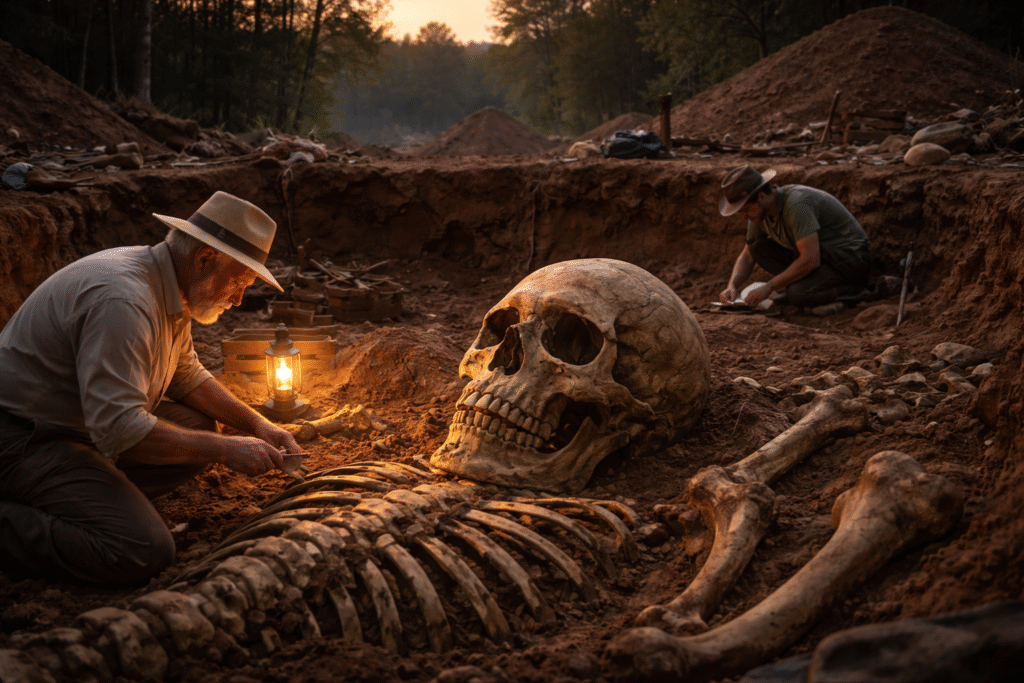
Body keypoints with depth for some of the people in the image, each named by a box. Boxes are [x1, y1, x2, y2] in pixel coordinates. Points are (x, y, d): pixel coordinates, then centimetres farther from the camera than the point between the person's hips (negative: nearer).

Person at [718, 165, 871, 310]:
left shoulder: (796, 203, -30)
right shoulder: (759, 212, -2)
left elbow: (811, 260, -35)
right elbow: (747, 256, 9)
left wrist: (768, 288, -30)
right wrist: (732, 287, -10)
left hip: (850, 256, -9)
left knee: (797, 294, -32)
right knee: (758, 248, -2)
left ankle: (852, 289, -7)